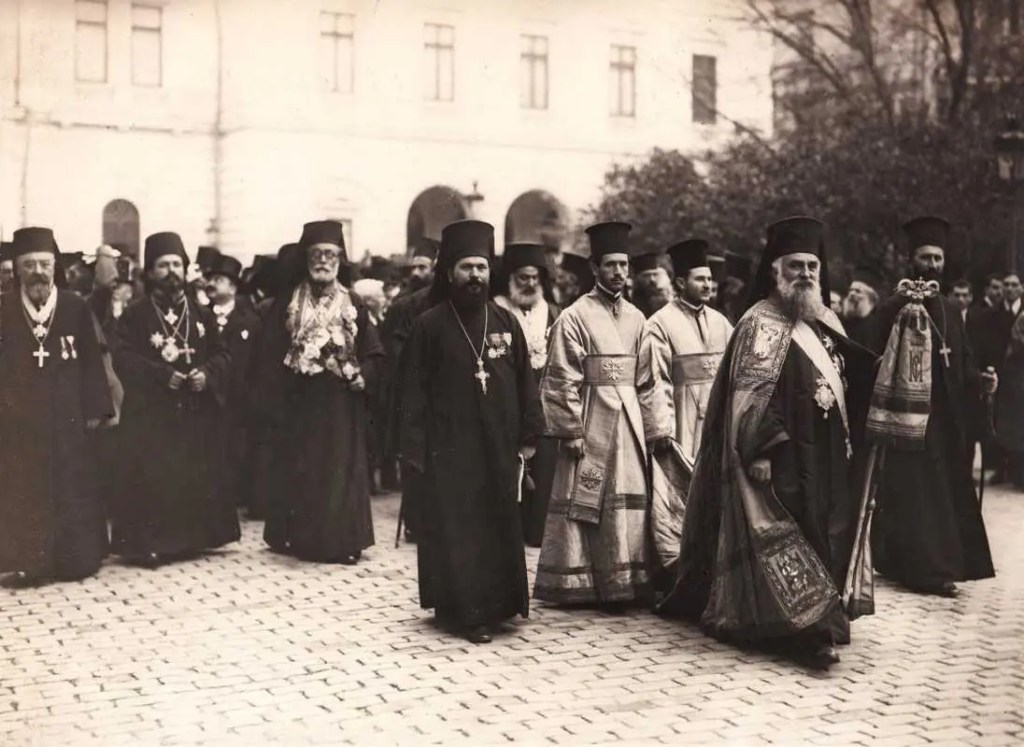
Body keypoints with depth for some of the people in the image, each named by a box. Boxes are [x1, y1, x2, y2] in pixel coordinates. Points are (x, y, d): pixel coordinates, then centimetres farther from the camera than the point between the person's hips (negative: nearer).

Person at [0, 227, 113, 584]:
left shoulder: (75, 308, -1)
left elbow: (91, 362, 1)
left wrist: (95, 408, -2)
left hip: (68, 416, 0)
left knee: (72, 487, 6)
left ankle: (75, 558, 17)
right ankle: (30, 561, 12)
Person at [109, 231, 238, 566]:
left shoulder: (202, 315, 11)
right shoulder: (134, 315, 0)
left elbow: (222, 354, 7)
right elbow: (124, 359, -10)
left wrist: (206, 373, -13)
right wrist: (163, 375, -20)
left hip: (197, 413, 4)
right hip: (149, 413, -3)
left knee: (196, 477, 6)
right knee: (151, 479, -7)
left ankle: (191, 538, 17)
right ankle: (148, 544, 0)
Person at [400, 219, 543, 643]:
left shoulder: (505, 323, 7)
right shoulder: (430, 326, -2)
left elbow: (524, 384, 9)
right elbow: (414, 393, -3)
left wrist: (528, 436, 4)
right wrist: (416, 449, -8)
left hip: (499, 448, 3)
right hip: (449, 449, -3)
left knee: (500, 527, 8)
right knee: (456, 531, -1)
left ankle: (496, 604, 21)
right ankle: (463, 609, 8)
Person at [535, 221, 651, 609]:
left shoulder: (636, 318, 11)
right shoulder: (573, 318, -7)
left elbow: (643, 377, 14)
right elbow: (561, 382, -10)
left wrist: (644, 424, 9)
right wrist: (571, 431, -14)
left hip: (628, 421, 6)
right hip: (590, 421, -6)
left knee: (628, 502, 6)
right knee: (585, 503, 1)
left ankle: (620, 583, 15)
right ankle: (577, 584, 11)